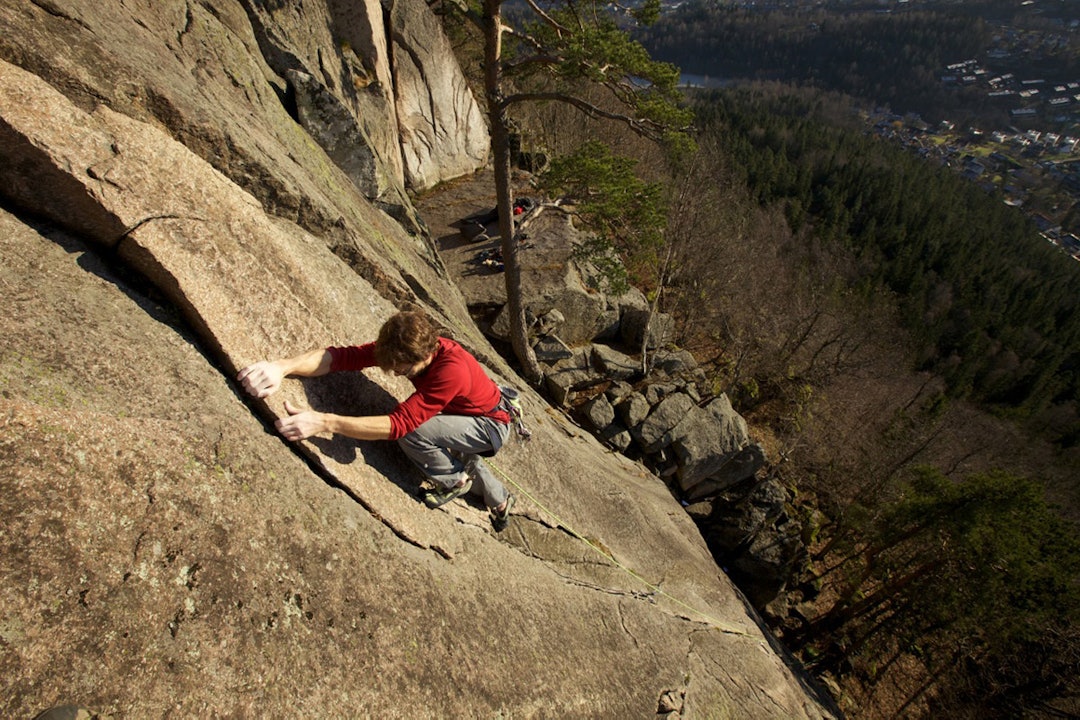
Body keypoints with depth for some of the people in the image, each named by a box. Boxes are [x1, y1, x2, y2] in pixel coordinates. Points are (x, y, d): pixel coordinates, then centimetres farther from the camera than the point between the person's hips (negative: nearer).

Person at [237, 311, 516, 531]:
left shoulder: (451, 370, -40)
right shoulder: (405, 348, -19)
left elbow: (399, 424, -46)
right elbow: (344, 355, -30)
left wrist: (324, 422, -53)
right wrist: (282, 366, -47)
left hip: (492, 425, -8)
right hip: (468, 414, 8)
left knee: (412, 433, -26)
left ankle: (456, 482, 1)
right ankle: (500, 501, 58)